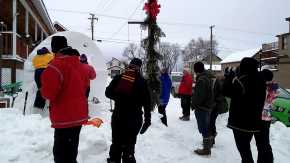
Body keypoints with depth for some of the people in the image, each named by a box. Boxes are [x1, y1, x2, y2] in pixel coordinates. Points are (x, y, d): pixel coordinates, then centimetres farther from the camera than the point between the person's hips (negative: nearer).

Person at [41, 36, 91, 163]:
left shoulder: (56, 66, -18)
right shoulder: (80, 65, 9)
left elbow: (48, 92, -20)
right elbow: (84, 86, 24)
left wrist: (42, 90, -1)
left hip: (65, 117, -8)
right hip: (79, 114, 8)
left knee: (61, 153, 1)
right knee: (71, 150, 22)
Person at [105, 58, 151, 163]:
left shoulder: (118, 77, 2)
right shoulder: (141, 81, -4)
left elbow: (108, 93, 4)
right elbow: (147, 102, -5)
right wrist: (147, 120, 1)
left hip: (118, 116, 3)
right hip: (133, 118, -3)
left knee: (116, 143, 18)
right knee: (128, 146, 4)